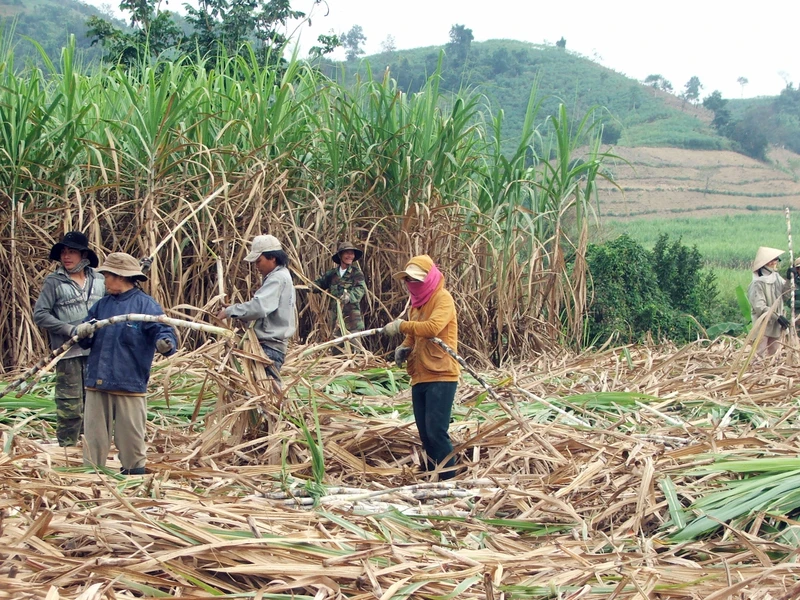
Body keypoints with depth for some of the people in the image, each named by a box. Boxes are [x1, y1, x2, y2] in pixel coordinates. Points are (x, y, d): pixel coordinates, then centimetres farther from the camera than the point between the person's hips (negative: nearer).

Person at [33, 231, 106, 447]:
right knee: (70, 405, -4)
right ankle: (67, 447, 6)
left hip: (95, 350, 4)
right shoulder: (54, 281, -3)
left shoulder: (98, 280, 8)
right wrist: (70, 330, -14)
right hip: (68, 352, -4)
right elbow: (39, 314, -6)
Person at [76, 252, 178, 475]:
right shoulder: (102, 305, 13)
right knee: (94, 439, 10)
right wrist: (83, 333, -11)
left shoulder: (145, 305, -6)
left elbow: (163, 330, -16)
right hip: (97, 383, 5)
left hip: (130, 386, -5)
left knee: (131, 440, 5)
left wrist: (165, 343, -39)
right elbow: (86, 341, 13)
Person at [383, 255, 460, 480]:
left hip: (441, 376, -9)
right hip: (419, 376, 9)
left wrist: (401, 326, -19)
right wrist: (404, 348, 4)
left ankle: (450, 480, -8)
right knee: (425, 433, 9)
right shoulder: (417, 302, 19)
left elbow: (433, 327, -25)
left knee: (436, 430, -14)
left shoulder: (443, 299, -7)